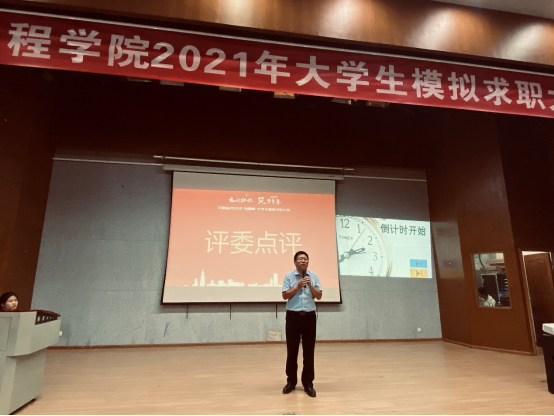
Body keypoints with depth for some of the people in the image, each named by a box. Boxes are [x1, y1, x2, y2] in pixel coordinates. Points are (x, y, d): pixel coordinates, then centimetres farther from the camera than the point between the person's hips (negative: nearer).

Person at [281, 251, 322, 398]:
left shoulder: (314, 276, 4)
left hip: (309, 315, 2)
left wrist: (310, 286, -12)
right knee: (292, 349, 7)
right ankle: (291, 381, 22)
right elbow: (285, 295, -6)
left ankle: (308, 382, 20)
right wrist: (297, 287, -14)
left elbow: (319, 296, 1)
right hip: (293, 315, -1)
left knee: (309, 350, 7)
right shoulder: (289, 276, 0)